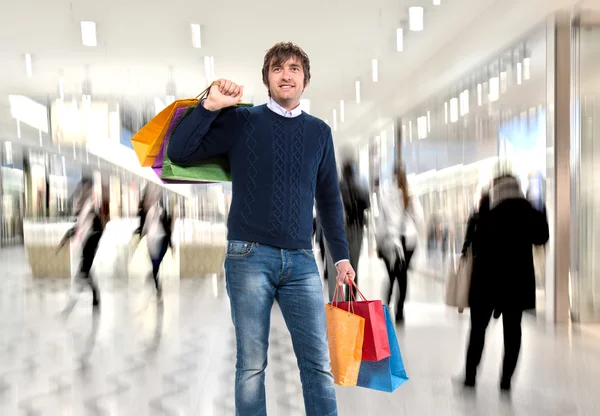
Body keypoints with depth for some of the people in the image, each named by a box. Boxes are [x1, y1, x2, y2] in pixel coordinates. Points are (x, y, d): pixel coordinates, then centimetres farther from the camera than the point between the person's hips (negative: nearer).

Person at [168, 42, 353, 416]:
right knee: (252, 362, 3)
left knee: (318, 360, 1)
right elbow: (180, 153, -1)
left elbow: (329, 199, 16)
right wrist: (210, 106, -9)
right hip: (249, 256, -2)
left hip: (301, 260, 3)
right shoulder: (241, 121, 4)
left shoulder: (319, 132, 12)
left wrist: (342, 256, 12)